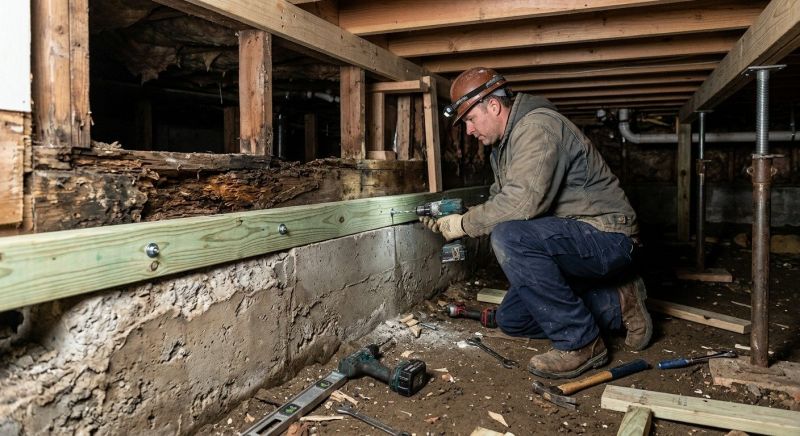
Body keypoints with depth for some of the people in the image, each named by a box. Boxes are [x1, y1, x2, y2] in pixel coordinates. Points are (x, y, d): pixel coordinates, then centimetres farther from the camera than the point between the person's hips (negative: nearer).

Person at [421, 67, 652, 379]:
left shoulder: (537, 126, -20)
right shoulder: (502, 144, 13)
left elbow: (522, 201, -32)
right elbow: (499, 202, 15)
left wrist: (465, 224, -19)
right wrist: (449, 223, 1)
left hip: (606, 237, -11)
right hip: (568, 242, 11)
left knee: (510, 237, -34)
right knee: (511, 320, 10)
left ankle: (580, 343, -19)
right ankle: (617, 305, 13)